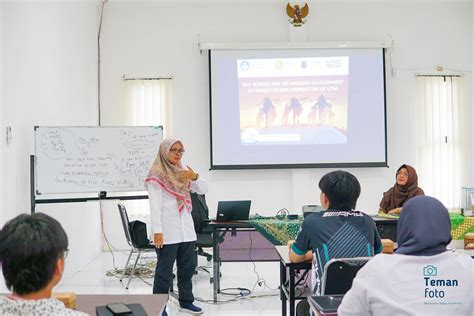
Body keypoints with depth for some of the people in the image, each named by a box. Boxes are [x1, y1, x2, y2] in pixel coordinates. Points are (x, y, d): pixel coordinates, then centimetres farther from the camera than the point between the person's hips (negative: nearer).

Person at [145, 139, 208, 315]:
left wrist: (195, 177, -8)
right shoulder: (157, 174, -8)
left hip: (186, 228, 8)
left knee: (189, 266, 14)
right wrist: (157, 231, -20)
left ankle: (186, 302, 28)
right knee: (164, 270, -1)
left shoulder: (182, 172, 14)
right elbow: (154, 204, -14)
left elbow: (203, 190, 13)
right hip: (167, 231, -7)